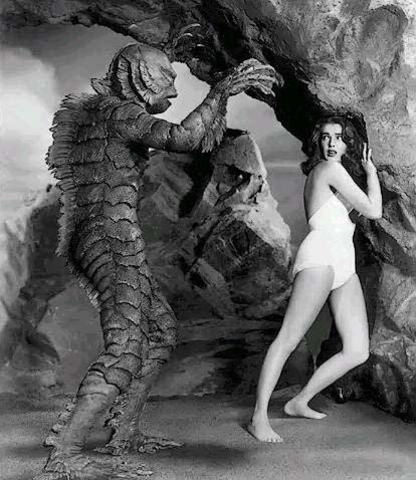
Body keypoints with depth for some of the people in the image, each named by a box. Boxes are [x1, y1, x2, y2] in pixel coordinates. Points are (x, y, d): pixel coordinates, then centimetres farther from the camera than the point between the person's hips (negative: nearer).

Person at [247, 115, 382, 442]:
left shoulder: (316, 175, 26)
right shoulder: (331, 169, -1)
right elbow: (373, 211, -5)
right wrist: (371, 172, 9)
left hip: (344, 267, 10)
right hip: (320, 256, -10)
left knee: (358, 352, 2)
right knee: (289, 339, -14)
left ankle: (299, 403, 11)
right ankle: (260, 418, -13)